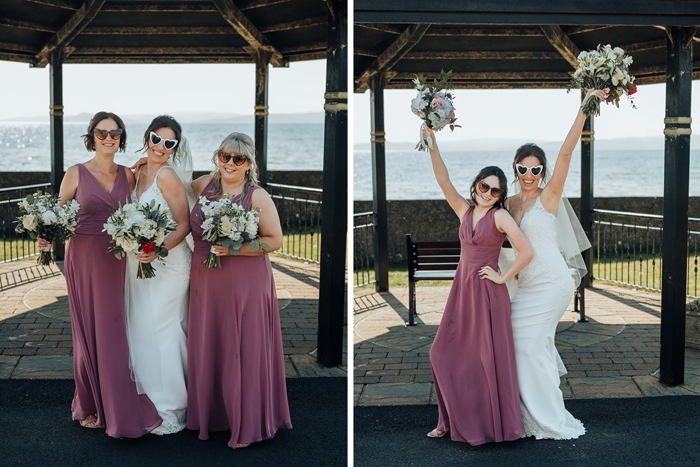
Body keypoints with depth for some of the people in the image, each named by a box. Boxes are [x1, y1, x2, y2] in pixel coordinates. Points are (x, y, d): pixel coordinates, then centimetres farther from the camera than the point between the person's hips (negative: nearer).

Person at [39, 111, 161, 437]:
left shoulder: (128, 176, 9)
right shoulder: (76, 174, -1)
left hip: (115, 261, 3)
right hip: (83, 259, -3)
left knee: (112, 332, 5)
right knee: (89, 331, 2)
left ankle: (117, 408, 15)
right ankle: (90, 406, 16)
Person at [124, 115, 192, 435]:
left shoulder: (167, 175, -15)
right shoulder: (137, 173, 8)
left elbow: (184, 224, -15)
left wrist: (158, 251, -26)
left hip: (167, 263, -8)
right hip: (138, 262, 8)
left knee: (162, 331, -3)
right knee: (142, 330, 13)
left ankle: (171, 410, 9)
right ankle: (150, 399, 26)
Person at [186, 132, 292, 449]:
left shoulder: (258, 197, -9)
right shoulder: (205, 185, 6)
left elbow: (274, 240, -9)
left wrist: (235, 249, -19)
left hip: (244, 284, -5)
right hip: (205, 282, 5)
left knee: (243, 350, 2)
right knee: (207, 348, 12)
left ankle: (246, 426, 15)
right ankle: (211, 414, 29)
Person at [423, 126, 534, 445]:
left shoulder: (500, 216, -8)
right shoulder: (464, 211, 8)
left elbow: (526, 251, -15)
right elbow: (443, 181, -2)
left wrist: (502, 277, -10)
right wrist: (432, 146, -12)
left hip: (488, 292, -6)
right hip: (462, 288, 6)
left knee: (489, 357, 0)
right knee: (446, 353, 8)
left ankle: (497, 424, 13)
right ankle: (453, 421, 20)